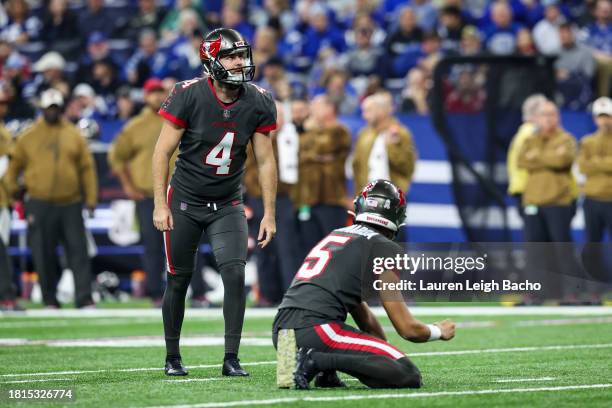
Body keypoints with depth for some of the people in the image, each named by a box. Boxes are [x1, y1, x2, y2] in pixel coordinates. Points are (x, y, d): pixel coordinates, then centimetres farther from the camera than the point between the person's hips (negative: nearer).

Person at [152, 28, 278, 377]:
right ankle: (173, 358, 21)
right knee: (179, 280, 4)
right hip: (185, 201, -2)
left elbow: (265, 161, -1)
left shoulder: (259, 103, -7)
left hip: (228, 204, 2)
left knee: (235, 275, -13)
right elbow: (163, 152, -10)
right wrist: (160, 204, -13)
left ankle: (232, 359, -6)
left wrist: (269, 214, -3)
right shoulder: (188, 96, -16)